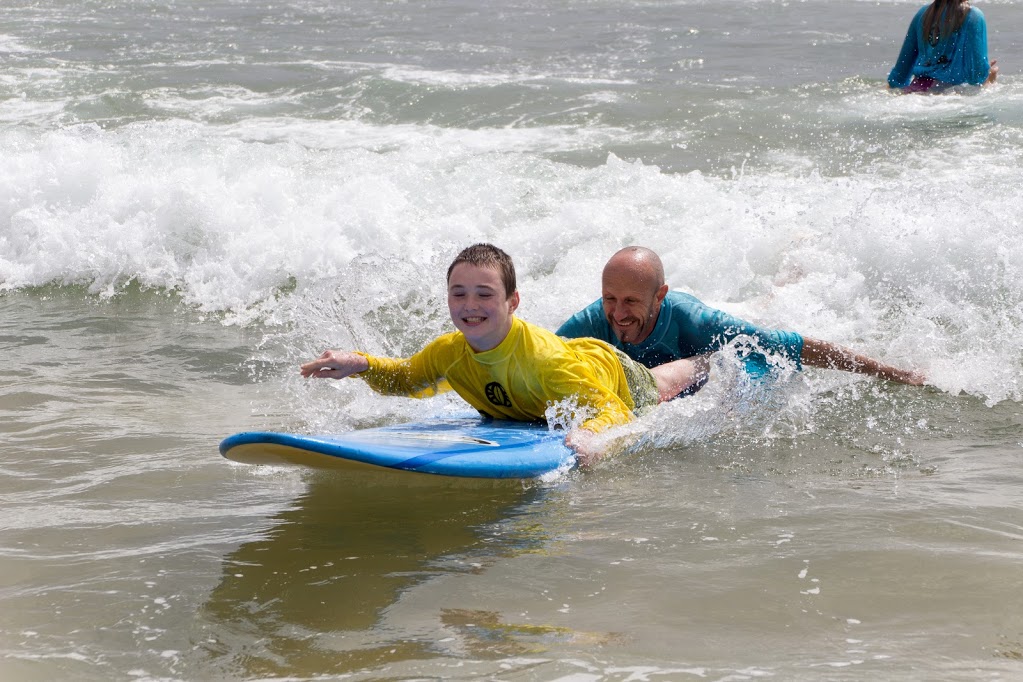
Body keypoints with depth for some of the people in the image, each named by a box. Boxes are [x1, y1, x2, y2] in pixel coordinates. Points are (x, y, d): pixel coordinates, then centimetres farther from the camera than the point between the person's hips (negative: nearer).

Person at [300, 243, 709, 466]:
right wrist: (361, 365, -31)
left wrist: (591, 436, -74)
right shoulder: (449, 353, -32)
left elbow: (614, 410, -52)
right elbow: (404, 379, -12)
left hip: (614, 380, -5)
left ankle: (700, 364, 62)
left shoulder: (545, 360, -50)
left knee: (658, 388, 30)